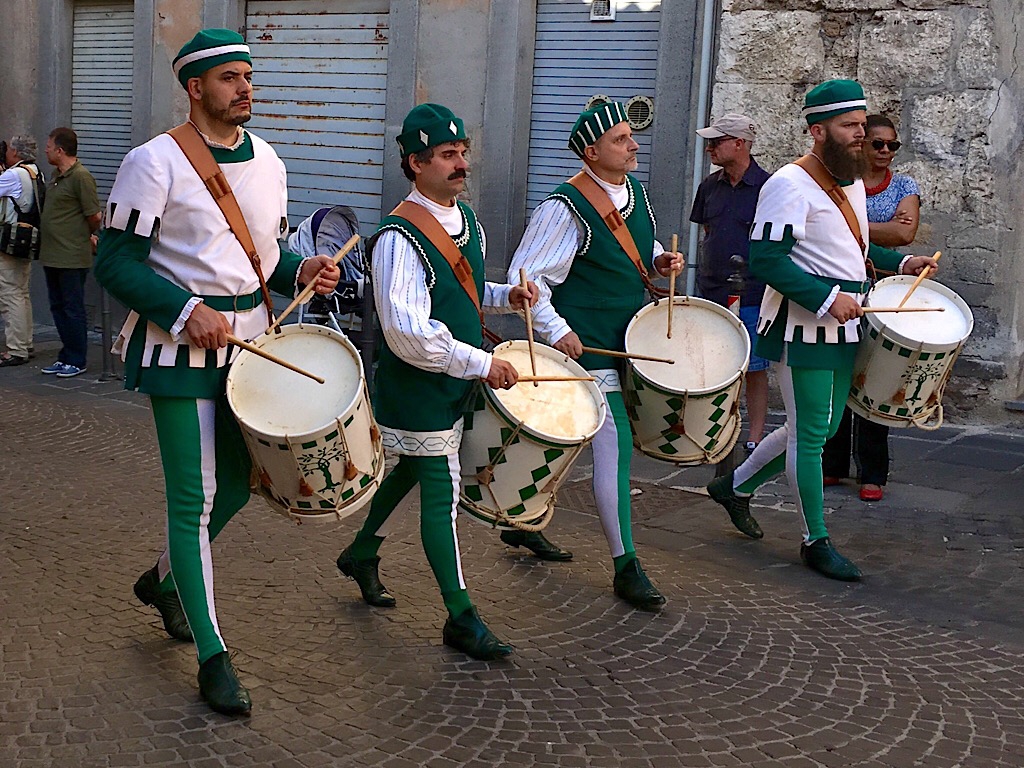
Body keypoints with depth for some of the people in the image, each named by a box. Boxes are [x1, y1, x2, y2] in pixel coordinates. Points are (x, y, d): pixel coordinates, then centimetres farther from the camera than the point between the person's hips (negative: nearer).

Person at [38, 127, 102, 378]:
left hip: (72, 257, -9)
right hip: (52, 256, 9)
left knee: (73, 309, -1)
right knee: (58, 308, 14)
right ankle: (65, 357, 22)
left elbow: (95, 217, -14)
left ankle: (76, 361, 7)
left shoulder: (81, 177, -15)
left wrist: (86, 236, 4)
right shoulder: (57, 176, 14)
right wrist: (85, 236, 15)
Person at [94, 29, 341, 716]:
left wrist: (300, 272, -2)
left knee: (237, 483, 15)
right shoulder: (156, 162, -12)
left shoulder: (267, 161, 9)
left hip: (251, 341, 7)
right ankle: (213, 656, 7)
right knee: (194, 498, -3)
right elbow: (117, 262, -14)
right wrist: (188, 312, -25)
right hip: (182, 349, -7)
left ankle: (164, 580, 42)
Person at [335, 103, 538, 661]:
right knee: (441, 495, -3)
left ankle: (361, 554, 44)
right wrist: (482, 363, -28)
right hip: (417, 390, -9)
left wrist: (505, 297, 3)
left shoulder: (467, 221, 7)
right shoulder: (399, 237, -22)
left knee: (411, 470, 22)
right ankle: (461, 618, 5)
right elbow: (408, 330, -29)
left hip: (455, 386, 9)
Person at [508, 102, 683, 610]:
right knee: (615, 445, -9)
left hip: (629, 338, 8)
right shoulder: (566, 208, -17)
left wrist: (659, 260, 2)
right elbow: (525, 277, -15)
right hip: (589, 345, -8)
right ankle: (625, 567, -1)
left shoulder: (634, 190, 7)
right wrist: (556, 331, -20)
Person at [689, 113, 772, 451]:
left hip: (752, 297, -5)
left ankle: (754, 440, 10)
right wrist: (708, 275, 12)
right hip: (712, 294, 5)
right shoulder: (709, 187, 9)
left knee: (754, 369, 2)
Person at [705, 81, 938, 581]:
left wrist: (900, 263, 13)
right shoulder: (790, 185, -15)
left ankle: (736, 486, 33)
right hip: (804, 328, -9)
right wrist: (827, 298, -26)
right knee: (809, 434, 1)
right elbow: (767, 259, -22)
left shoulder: (852, 182, 14)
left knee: (820, 428, 16)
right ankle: (816, 541, 14)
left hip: (843, 327, 9)